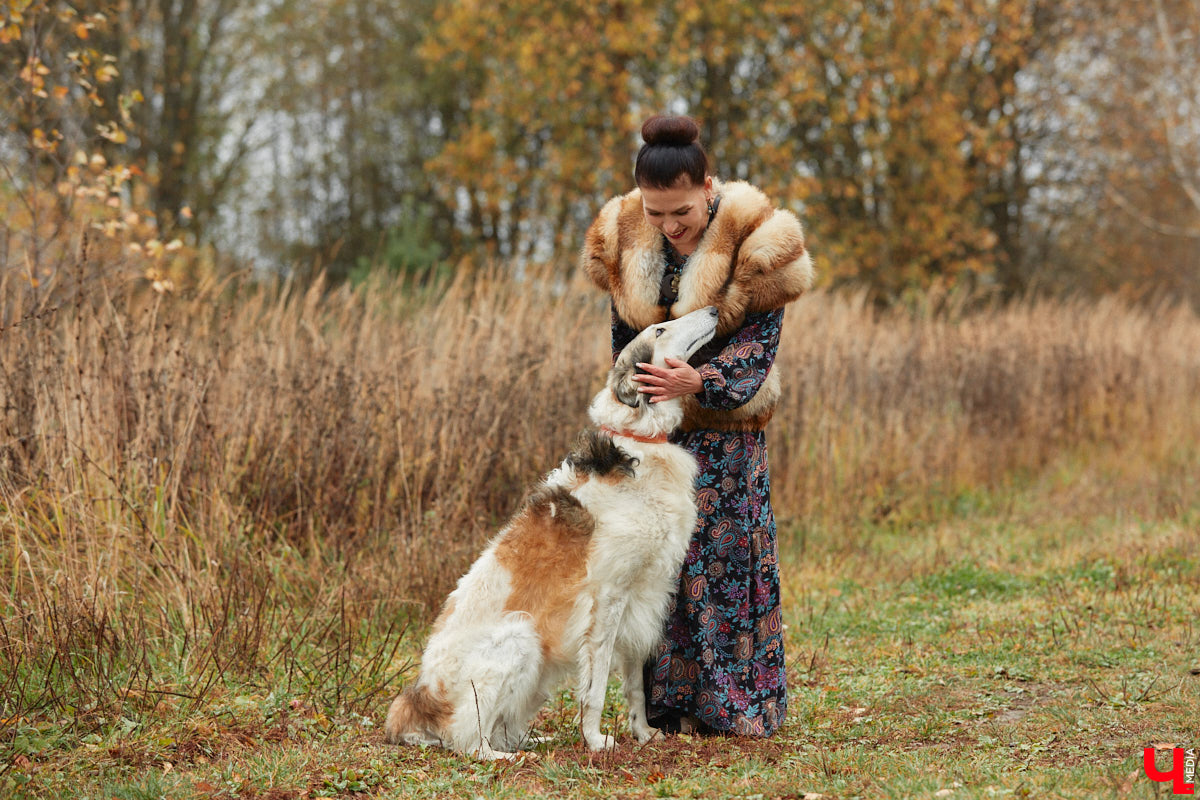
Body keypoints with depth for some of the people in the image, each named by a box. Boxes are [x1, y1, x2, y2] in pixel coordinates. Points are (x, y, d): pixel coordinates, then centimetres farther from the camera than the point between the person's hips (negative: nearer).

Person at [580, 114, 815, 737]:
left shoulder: (754, 244, -14)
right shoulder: (625, 239, -1)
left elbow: (759, 340, -13)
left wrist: (700, 380, -27)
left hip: (724, 425, -3)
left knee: (726, 556, -5)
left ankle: (736, 704, 5)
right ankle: (668, 701, 11)